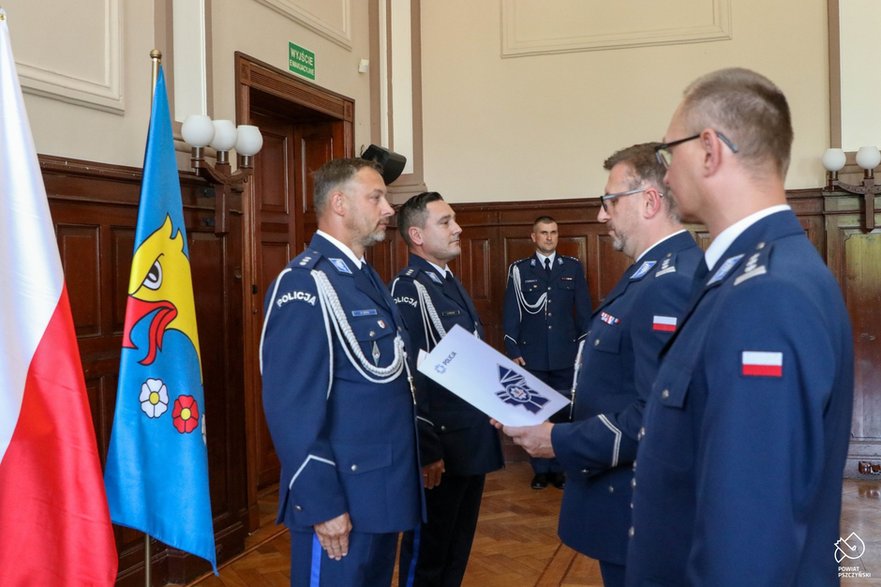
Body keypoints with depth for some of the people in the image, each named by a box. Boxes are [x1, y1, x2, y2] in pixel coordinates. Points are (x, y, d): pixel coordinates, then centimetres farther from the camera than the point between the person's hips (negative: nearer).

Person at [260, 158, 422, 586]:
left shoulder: (366, 276, 12)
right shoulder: (305, 283, -17)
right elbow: (292, 408, -22)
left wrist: (419, 455, 15)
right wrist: (324, 504, -22)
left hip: (385, 487, 9)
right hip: (341, 496, -9)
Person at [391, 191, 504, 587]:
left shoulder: (451, 284, 13)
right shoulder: (409, 290, -16)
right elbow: (409, 378, -20)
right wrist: (427, 451, -20)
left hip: (473, 443, 9)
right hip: (441, 449, -9)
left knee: (458, 547, 20)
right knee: (427, 549, 7)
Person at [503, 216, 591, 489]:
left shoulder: (573, 267, 7)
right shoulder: (518, 269, 3)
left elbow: (584, 311, 8)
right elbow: (512, 313, 2)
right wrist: (513, 351, -4)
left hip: (566, 355, 1)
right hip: (531, 355, -1)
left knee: (564, 412, 5)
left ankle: (560, 468, 17)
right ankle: (540, 469, 15)